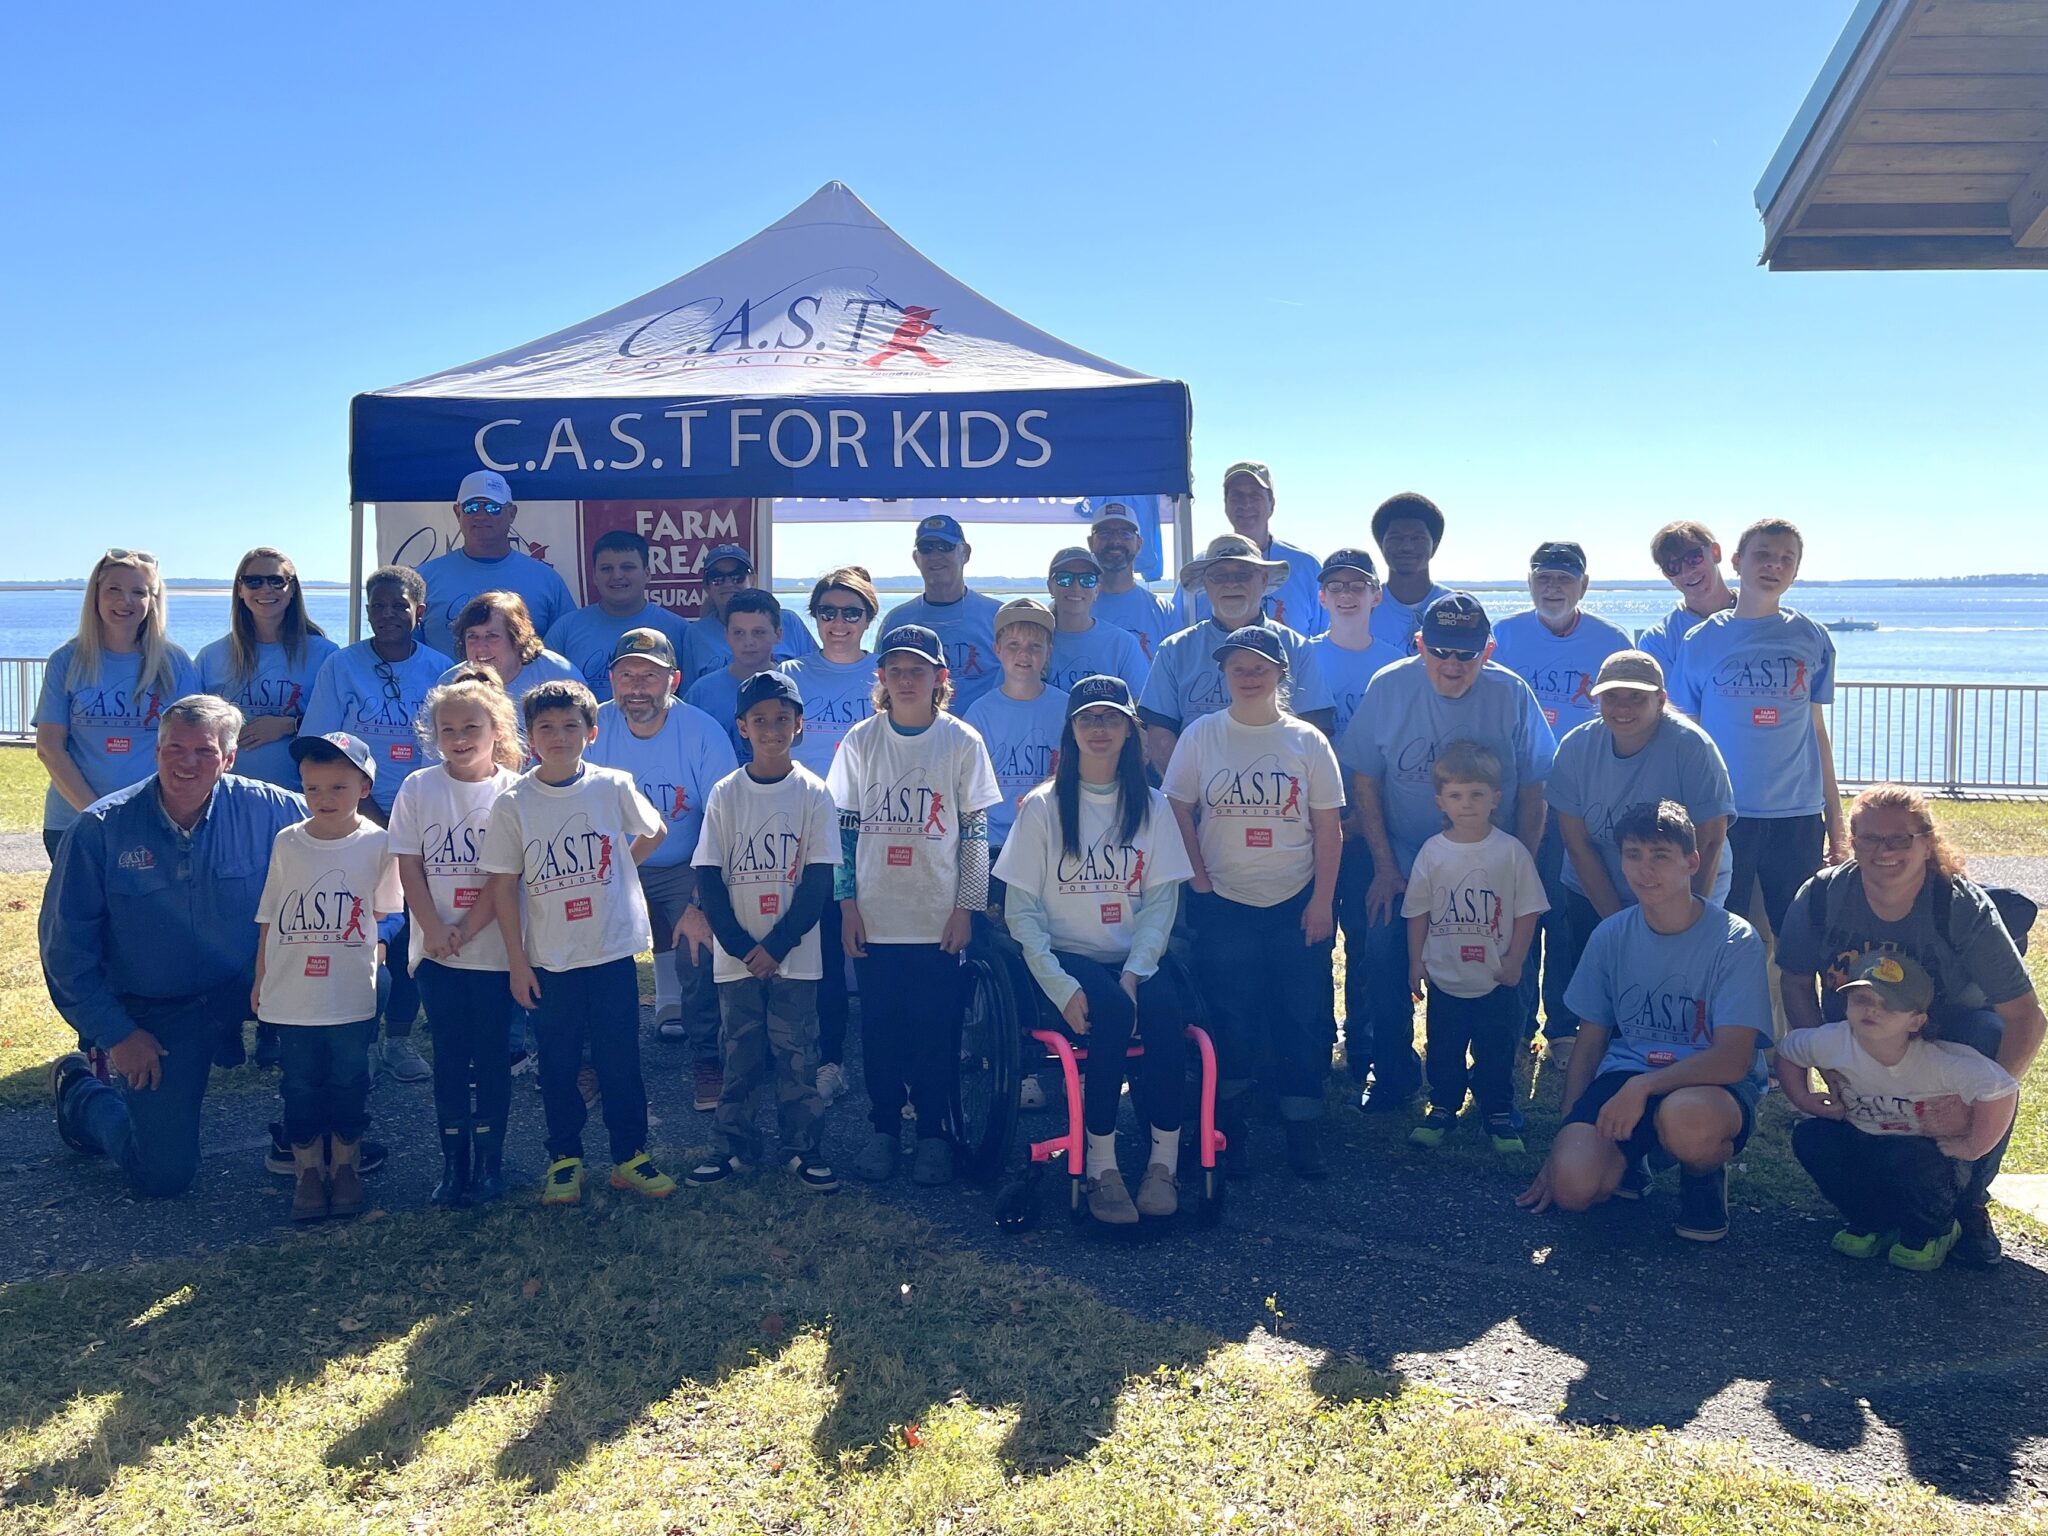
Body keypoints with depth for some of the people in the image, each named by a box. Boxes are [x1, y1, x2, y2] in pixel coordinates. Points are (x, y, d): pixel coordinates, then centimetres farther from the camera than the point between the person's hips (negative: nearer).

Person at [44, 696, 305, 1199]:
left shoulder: (266, 809, -12)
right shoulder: (101, 829, -12)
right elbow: (65, 944, -6)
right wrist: (116, 1034, -8)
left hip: (248, 987, 2)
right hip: (153, 1013, -1)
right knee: (162, 1175, -4)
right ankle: (81, 1092, 29)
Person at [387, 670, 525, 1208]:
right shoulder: (418, 788, 2)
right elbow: (409, 867, -1)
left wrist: (467, 930, -14)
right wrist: (435, 929, -11)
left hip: (494, 948, -1)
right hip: (435, 950, 2)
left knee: (492, 1056, 5)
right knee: (449, 1056, 8)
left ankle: (489, 1162, 16)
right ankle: (453, 1164, 17)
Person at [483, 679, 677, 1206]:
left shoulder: (613, 786, -4)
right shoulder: (513, 804, -5)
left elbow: (654, 832, 14)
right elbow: (503, 886, -3)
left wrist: (609, 872, 6)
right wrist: (517, 963, -5)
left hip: (613, 951, 0)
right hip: (549, 959, 0)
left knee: (620, 1061, 8)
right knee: (557, 1065, 11)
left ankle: (630, 1156, 22)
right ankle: (565, 1160, 26)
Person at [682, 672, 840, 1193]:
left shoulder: (814, 793, -3)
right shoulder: (725, 793, 1)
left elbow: (819, 881, -5)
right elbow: (709, 879, 0)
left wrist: (776, 945, -11)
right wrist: (741, 947, -9)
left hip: (795, 954, -1)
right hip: (735, 952, 1)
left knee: (796, 1052, 4)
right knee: (739, 1052, 9)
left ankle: (802, 1147, 15)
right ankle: (734, 1145, 20)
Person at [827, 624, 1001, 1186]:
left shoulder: (963, 742, -2)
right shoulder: (861, 741, 3)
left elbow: (975, 832, 0)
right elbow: (844, 827, 5)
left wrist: (966, 908, -4)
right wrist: (847, 903, -1)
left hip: (939, 918, -1)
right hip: (875, 917, 2)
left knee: (936, 1030, 4)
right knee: (880, 1027, 8)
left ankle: (933, 1134, 18)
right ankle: (883, 1129, 23)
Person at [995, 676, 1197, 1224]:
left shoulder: (1151, 806, 10)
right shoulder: (1043, 806, 3)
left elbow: (1161, 901, 3)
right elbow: (1022, 909, -1)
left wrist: (1134, 972, -14)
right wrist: (1062, 987, -15)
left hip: (1136, 959, 2)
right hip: (1068, 958, -2)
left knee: (1165, 1009, -30)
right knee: (1111, 1013, -33)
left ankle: (1164, 1158, -20)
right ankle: (1101, 1166, -22)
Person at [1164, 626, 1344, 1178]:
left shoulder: (1307, 741, 1)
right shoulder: (1201, 736, 1)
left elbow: (1328, 827, 1)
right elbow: (1178, 810, 3)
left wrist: (1322, 902, -4)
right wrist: (1197, 879, -5)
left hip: (1297, 905, 1)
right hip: (1223, 904, 0)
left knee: (1304, 1018, 3)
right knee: (1231, 1019, 5)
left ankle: (1302, 1130, 16)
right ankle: (1230, 1128, 21)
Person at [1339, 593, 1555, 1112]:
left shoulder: (1512, 695, -10)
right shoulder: (1388, 687, -9)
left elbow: (1531, 792, -2)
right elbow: (1364, 782, -3)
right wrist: (1384, 867, -6)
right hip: (1402, 866, 0)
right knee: (1386, 962, -8)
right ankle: (1392, 1077, 14)